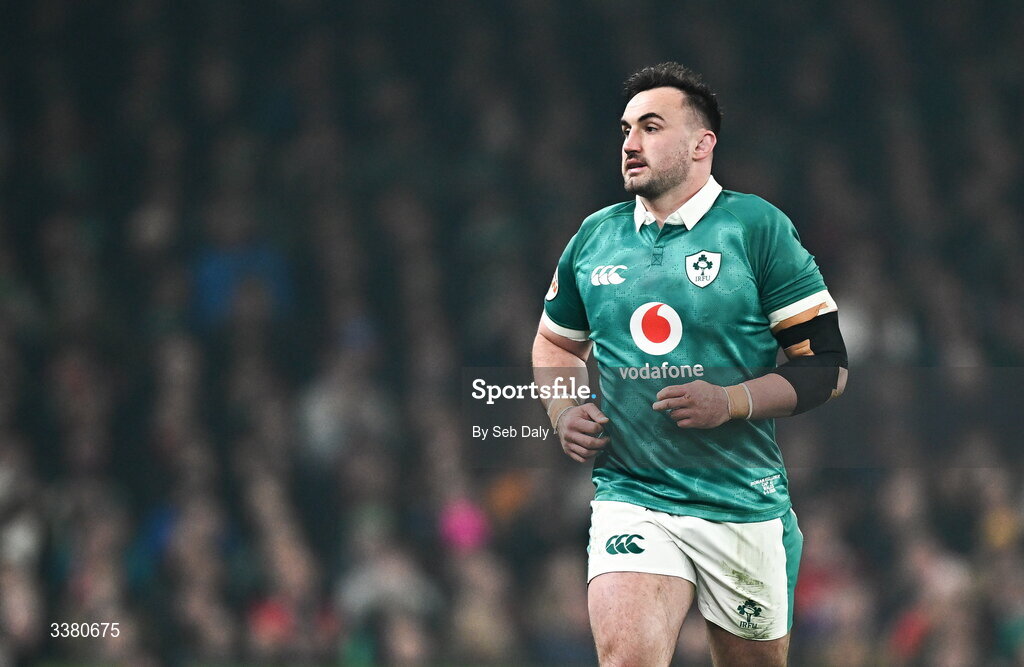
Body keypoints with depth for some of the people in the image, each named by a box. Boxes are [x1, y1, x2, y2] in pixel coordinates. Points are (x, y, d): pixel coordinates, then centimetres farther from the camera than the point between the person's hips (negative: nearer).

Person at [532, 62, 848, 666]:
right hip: (630, 498, 1)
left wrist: (731, 401, -18)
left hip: (746, 506, -1)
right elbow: (557, 340, 27)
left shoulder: (757, 227, -4)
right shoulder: (595, 238, 8)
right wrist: (564, 413, 6)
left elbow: (828, 365, -5)